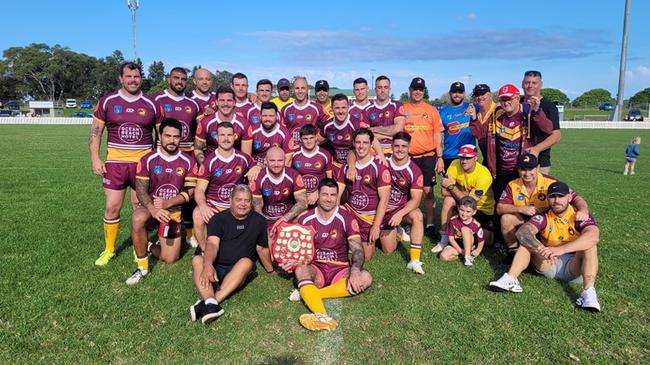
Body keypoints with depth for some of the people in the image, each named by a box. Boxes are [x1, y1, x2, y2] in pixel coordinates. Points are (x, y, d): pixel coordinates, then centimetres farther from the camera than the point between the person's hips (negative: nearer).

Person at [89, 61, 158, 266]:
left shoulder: (151, 105, 3)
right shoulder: (107, 102, 3)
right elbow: (95, 132, 6)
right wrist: (95, 159, -3)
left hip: (143, 163, 0)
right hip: (115, 162, 0)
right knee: (111, 207, 2)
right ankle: (108, 250, 19)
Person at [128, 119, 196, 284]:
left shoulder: (188, 161, -7)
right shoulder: (148, 160, -10)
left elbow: (190, 191, -8)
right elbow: (141, 190, -13)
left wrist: (167, 204, -23)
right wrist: (153, 209, -32)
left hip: (174, 210, 1)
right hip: (150, 206, -1)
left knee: (170, 259, -2)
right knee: (138, 218, -39)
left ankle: (149, 248, 34)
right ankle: (142, 266, -18)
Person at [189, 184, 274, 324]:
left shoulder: (258, 220, 6)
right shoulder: (218, 219, -2)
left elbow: (262, 248, 17)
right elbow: (212, 244, -19)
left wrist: (271, 271, 23)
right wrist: (208, 264, -37)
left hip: (239, 271, 1)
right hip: (215, 267, 0)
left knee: (246, 262, -33)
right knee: (197, 260, -29)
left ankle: (205, 303, -43)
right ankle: (211, 303, -50)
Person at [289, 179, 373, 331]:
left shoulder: (347, 217, -4)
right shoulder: (305, 219, 1)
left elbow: (357, 249, -10)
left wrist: (355, 270, -29)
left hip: (340, 270, 0)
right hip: (315, 269, 0)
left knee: (366, 278, -27)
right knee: (301, 269, -33)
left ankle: (307, 294, -28)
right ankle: (322, 316, -54)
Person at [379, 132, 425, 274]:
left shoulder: (415, 171, -15)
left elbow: (416, 199, -20)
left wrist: (400, 214, -34)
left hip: (404, 208, -1)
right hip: (384, 210, 1)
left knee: (417, 216, -37)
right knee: (388, 250, 0)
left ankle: (415, 260, -30)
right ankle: (396, 232, 35)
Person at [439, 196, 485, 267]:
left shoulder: (476, 225, -16)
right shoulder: (453, 221, -14)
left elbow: (481, 241, -5)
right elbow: (451, 238, -11)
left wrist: (477, 251, -25)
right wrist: (461, 251, -20)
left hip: (471, 246, -2)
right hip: (456, 245, 2)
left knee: (465, 229, -30)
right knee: (443, 256, -26)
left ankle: (468, 256, -25)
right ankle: (466, 254, -9)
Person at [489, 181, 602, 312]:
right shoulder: (543, 217, -4)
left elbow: (593, 236, -31)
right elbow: (522, 232, -23)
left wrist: (561, 249, -44)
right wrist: (540, 248, -43)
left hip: (573, 267, -2)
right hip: (549, 264, 2)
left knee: (590, 246, -26)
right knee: (527, 241, -15)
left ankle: (588, 292, -41)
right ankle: (510, 278, -32)